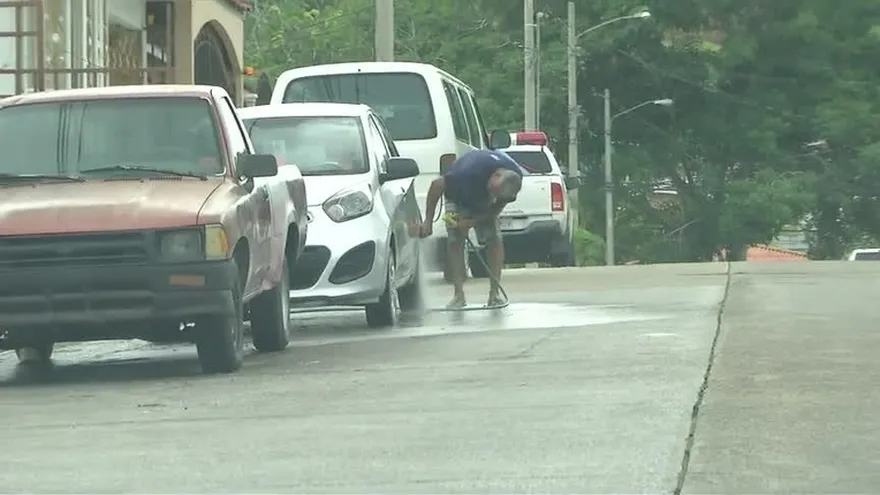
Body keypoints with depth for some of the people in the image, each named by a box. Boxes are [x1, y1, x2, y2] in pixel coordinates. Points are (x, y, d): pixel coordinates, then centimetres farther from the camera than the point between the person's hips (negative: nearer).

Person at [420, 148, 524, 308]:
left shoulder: (515, 177, -32)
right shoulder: (470, 171, -44)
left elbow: (497, 208, -18)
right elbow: (437, 184, -30)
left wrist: (470, 223, -29)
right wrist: (428, 221, -26)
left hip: (485, 206, 2)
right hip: (459, 195, -2)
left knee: (495, 240, -12)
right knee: (455, 241, -13)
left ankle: (494, 293, -10)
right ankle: (458, 295, -10)